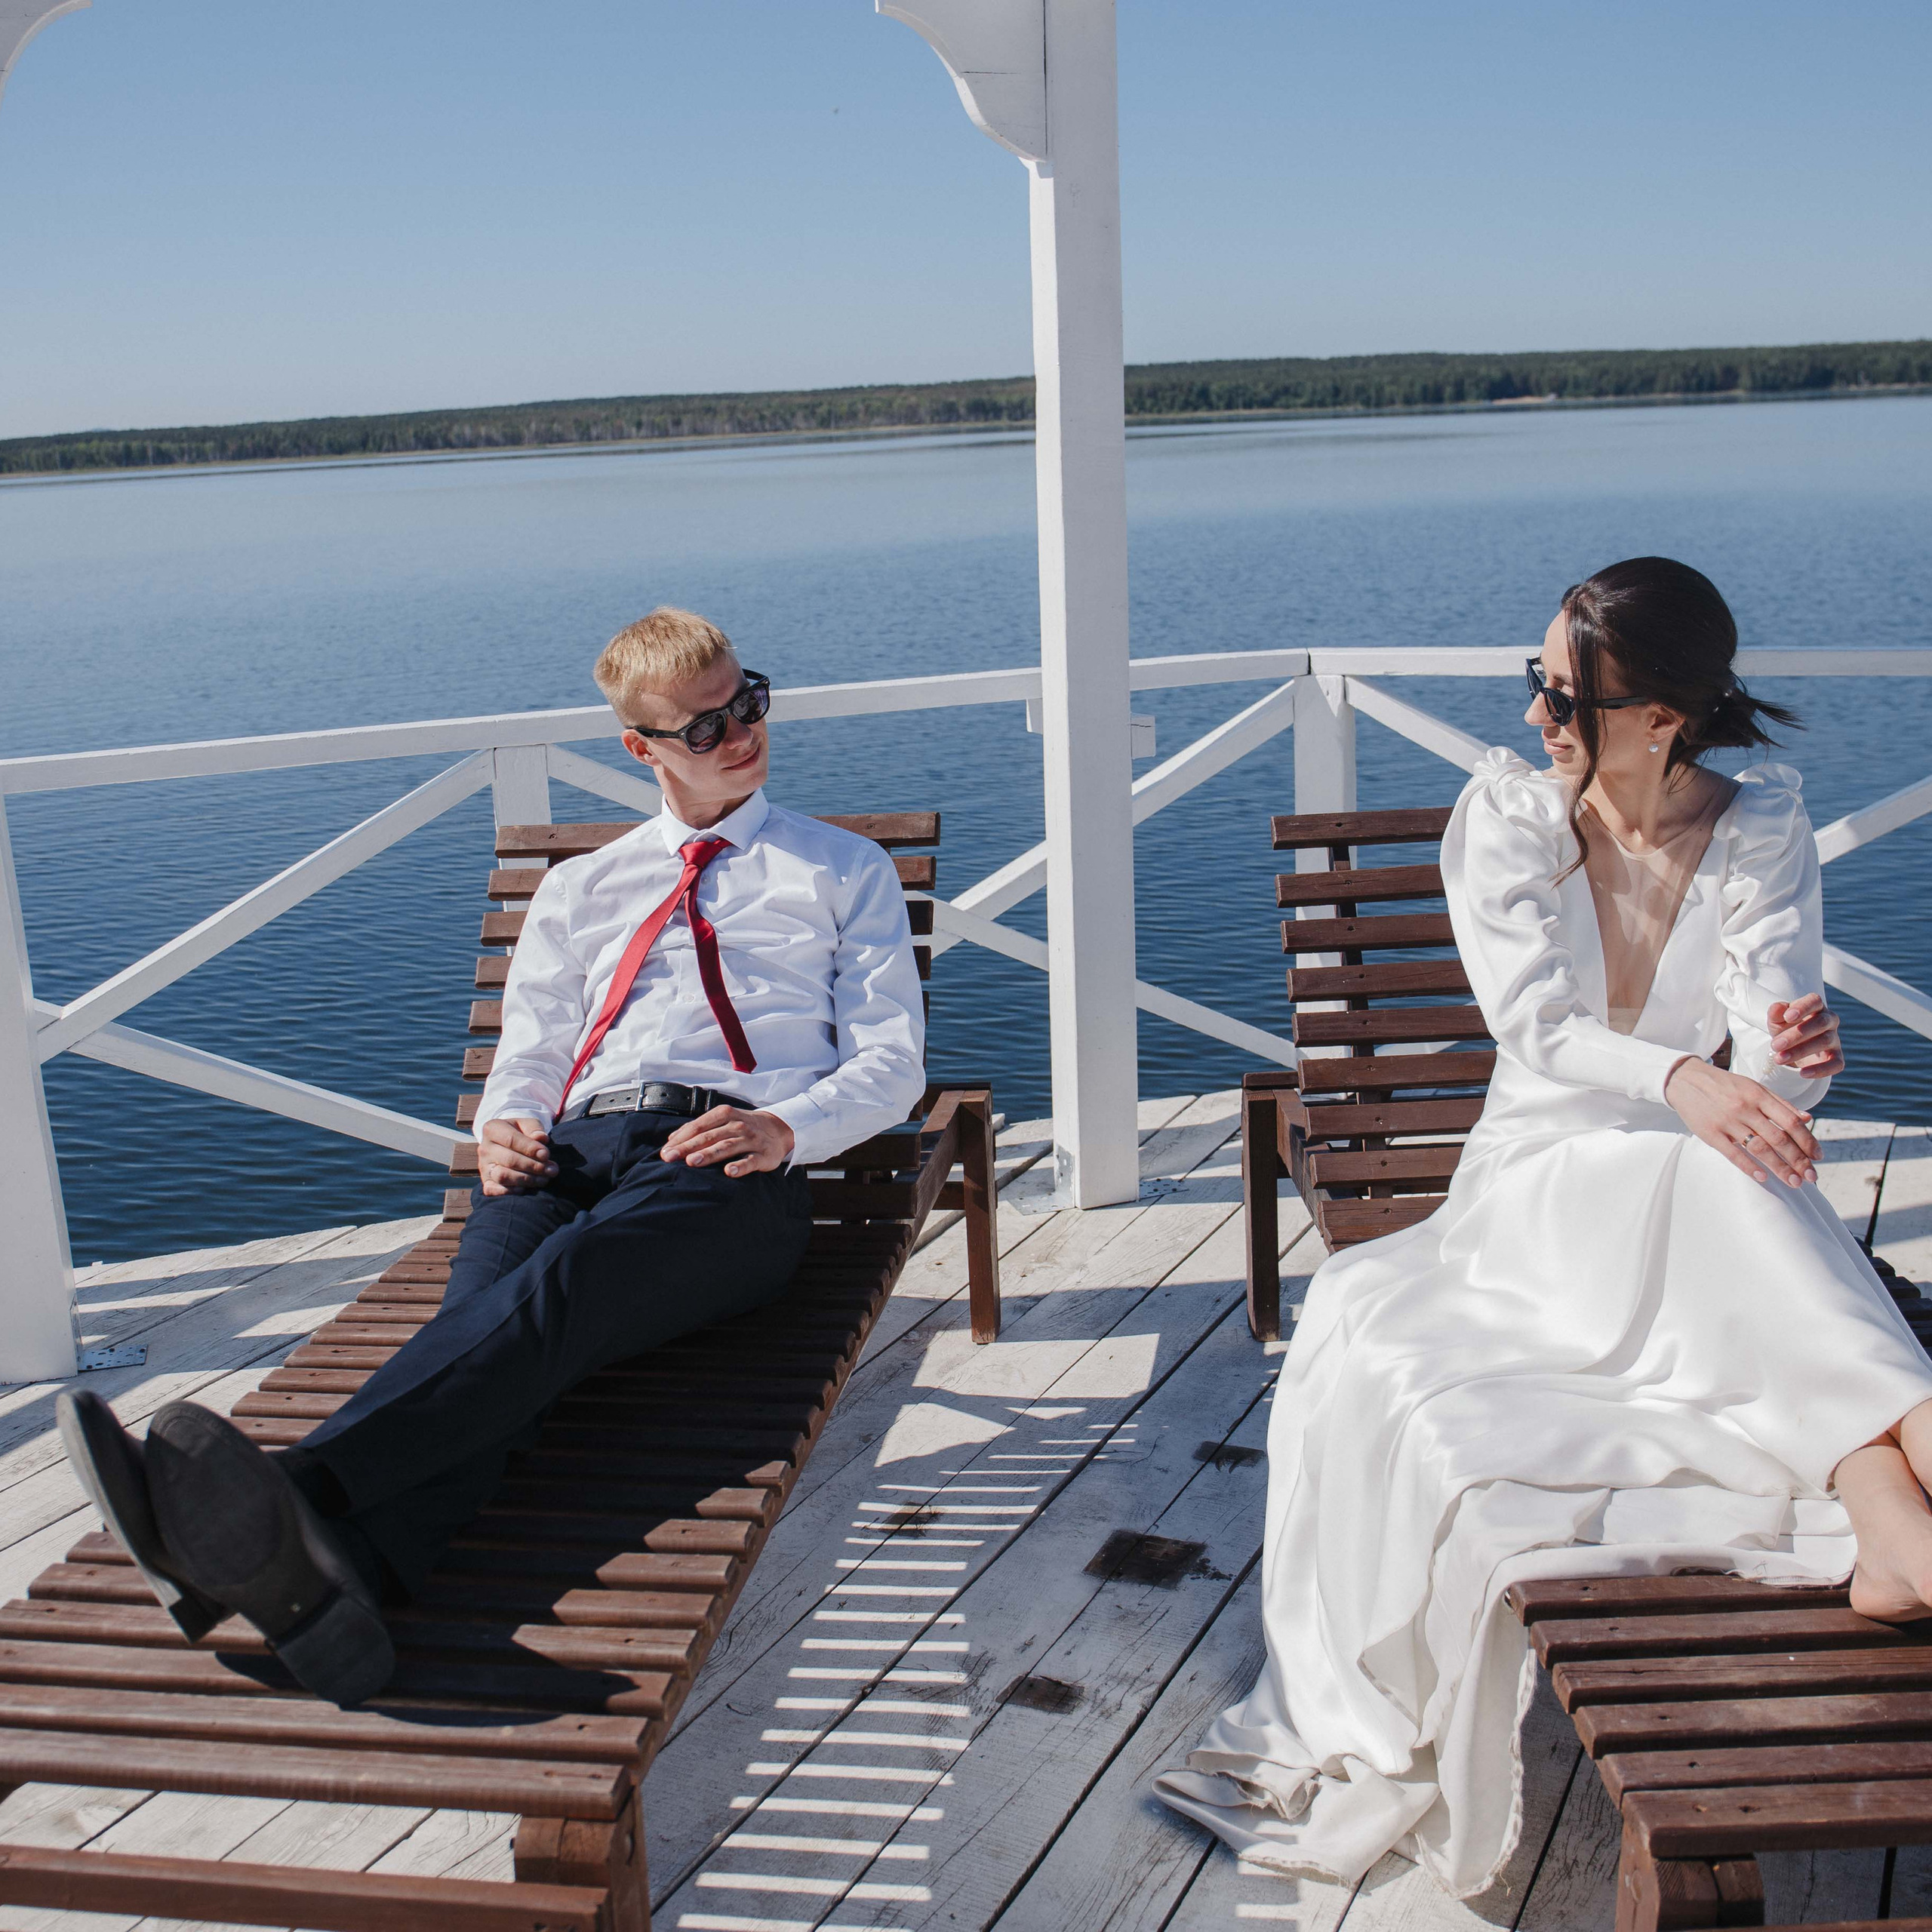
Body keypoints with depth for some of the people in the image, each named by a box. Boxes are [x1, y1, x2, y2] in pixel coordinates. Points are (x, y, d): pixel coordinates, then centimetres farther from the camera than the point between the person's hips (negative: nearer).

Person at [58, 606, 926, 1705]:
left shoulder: (846, 871, 24)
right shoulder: (582, 887, 31)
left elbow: (892, 1058, 13)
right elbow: (529, 1053, 25)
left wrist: (784, 1129, -9)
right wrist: (504, 1127, -1)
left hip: (731, 1164, -3)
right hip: (576, 1147, 3)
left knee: (560, 1285, -37)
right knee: (483, 1314, -34)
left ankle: (295, 1493, -60)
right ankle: (328, 1583, -60)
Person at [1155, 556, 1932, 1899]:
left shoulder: (1761, 828, -1)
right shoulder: (1506, 816, -4)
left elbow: (1775, 1050, -11)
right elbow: (1534, 1026, -18)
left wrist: (1792, 1053, -38)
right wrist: (1680, 1082, -38)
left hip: (1710, 1199, 1)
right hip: (1545, 1179, 0)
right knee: (1703, 1180, -35)